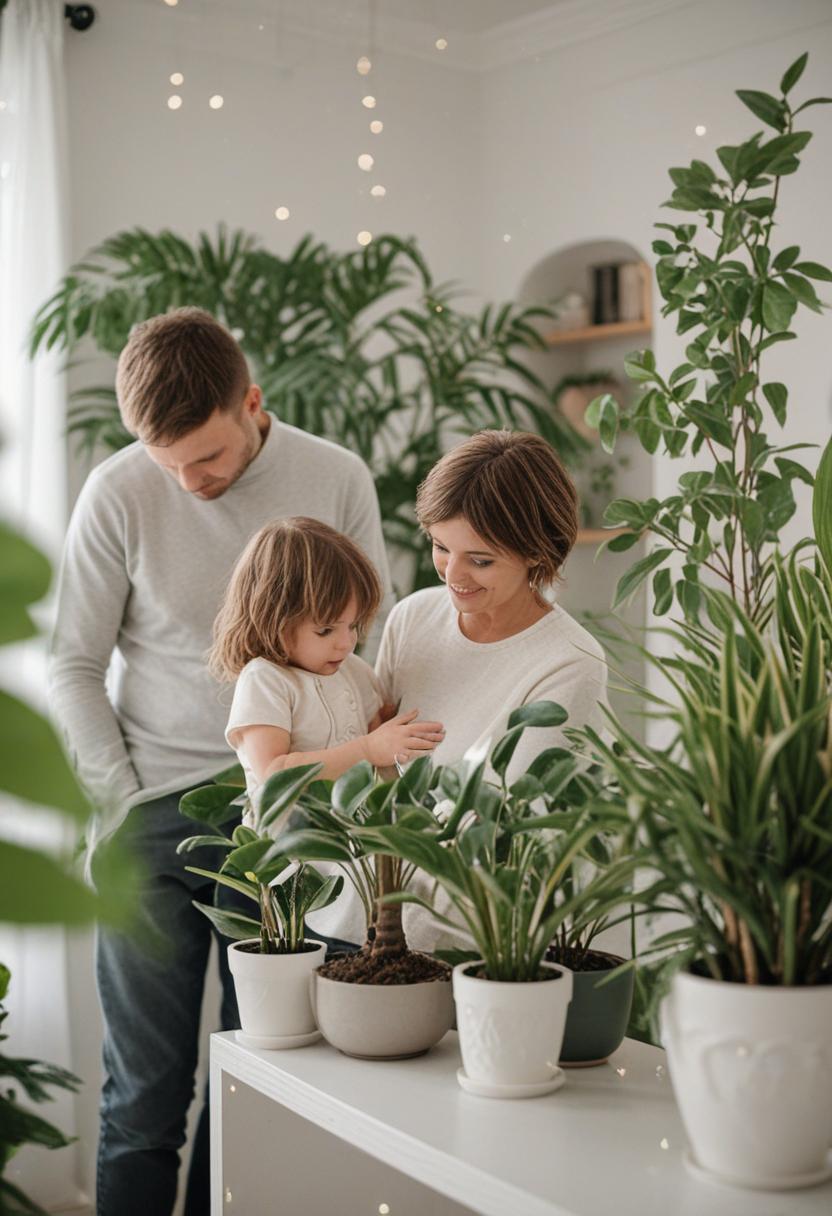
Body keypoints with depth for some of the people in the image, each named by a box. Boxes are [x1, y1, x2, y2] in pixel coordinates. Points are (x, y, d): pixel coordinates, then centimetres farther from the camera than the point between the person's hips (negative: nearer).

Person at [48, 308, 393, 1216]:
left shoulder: (337, 481, -1)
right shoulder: (119, 493, -4)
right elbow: (73, 666, 2)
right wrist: (121, 802, -4)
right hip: (157, 812, -1)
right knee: (146, 1089, 3)